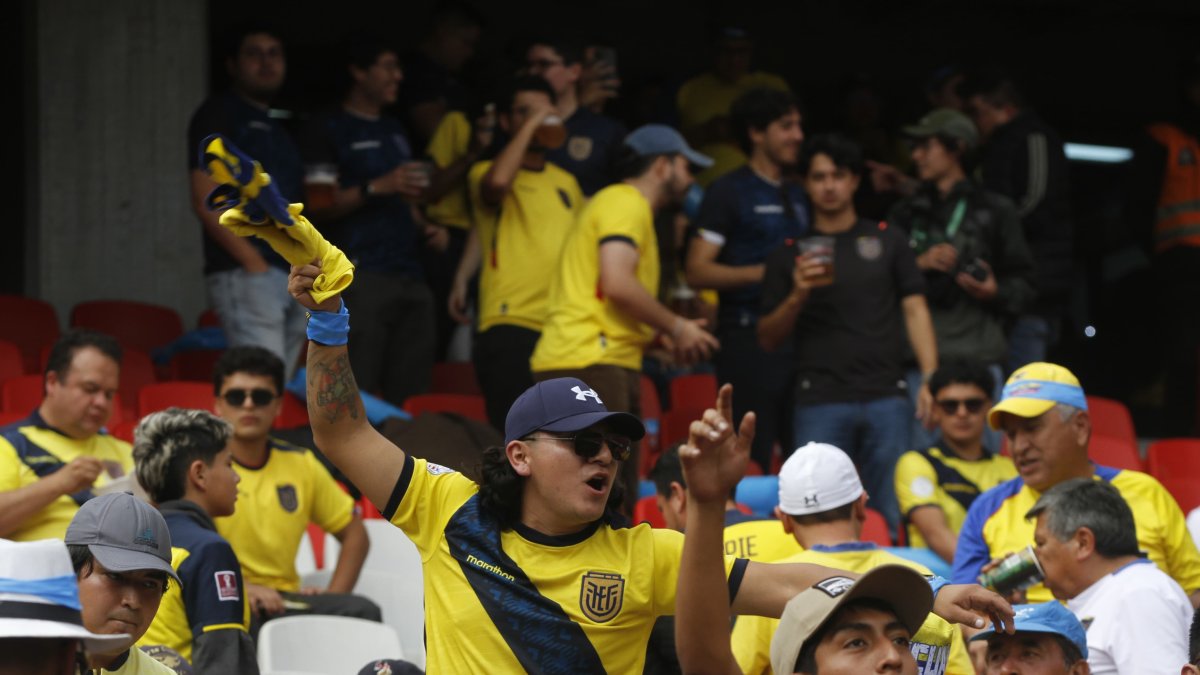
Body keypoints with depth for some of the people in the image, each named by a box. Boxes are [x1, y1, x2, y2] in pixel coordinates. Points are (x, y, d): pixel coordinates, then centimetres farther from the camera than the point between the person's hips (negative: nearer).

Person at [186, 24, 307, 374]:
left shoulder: (280, 127, 24)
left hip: (294, 276, 8)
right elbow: (206, 202, -9)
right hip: (246, 275, -8)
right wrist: (252, 260, -17)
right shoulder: (219, 114, 1)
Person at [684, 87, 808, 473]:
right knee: (751, 457, -9)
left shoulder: (797, 196, 20)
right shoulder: (729, 192, 0)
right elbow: (698, 271, -8)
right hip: (748, 338, -7)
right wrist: (764, 273, -17)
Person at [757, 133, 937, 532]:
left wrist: (931, 380, -3)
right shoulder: (789, 254, 12)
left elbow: (914, 310, 9)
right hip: (820, 401, 0)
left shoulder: (887, 241, 14)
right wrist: (797, 296, -8)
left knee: (892, 514, -3)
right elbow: (767, 339, 11)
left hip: (886, 398, 1)